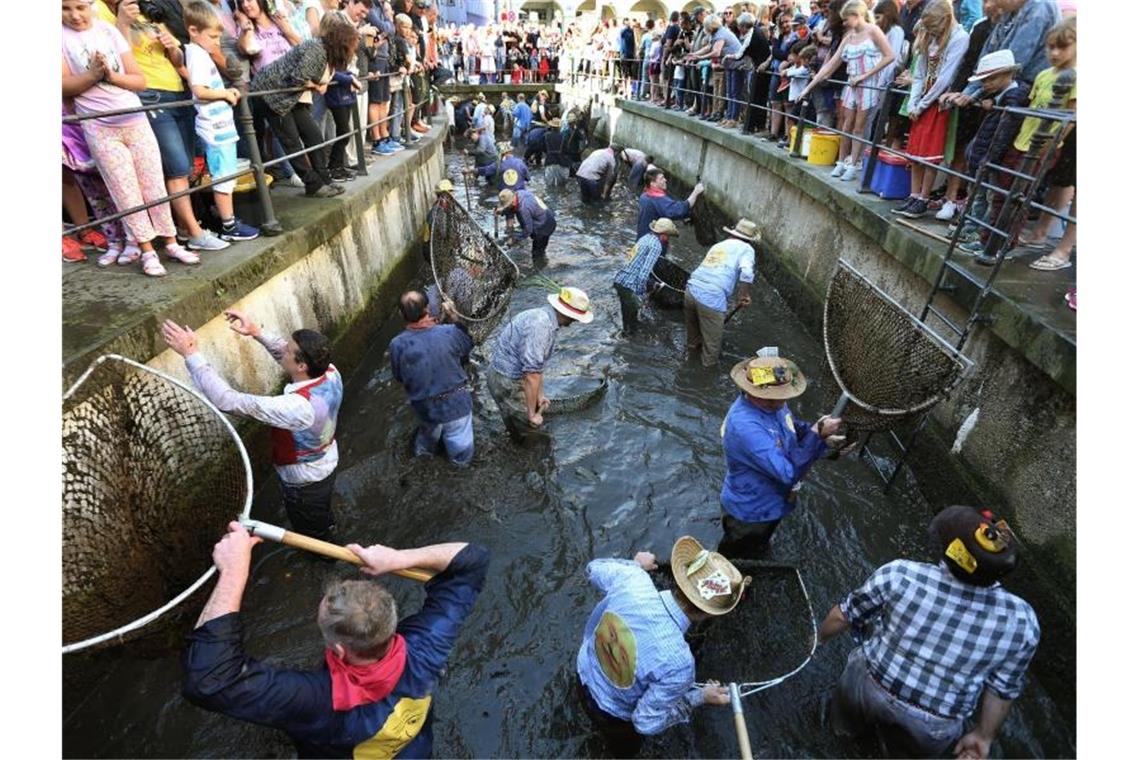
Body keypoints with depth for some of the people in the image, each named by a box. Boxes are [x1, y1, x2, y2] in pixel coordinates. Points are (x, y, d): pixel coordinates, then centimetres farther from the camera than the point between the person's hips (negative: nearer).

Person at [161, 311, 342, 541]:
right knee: (323, 520, 36)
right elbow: (291, 355, -1)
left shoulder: (298, 407, -44)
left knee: (312, 536, 25)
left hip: (304, 483, -7)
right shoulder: (330, 373, -22)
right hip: (327, 466, 7)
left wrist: (190, 353, -38)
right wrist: (257, 331, -7)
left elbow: (228, 401, -43)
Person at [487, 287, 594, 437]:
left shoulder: (544, 316, 4)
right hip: (506, 381, -10)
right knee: (529, 426, 0)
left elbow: (536, 363, 12)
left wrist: (539, 396, 14)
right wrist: (531, 414, -21)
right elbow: (532, 373, -28)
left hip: (512, 375, 10)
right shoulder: (541, 325, -28)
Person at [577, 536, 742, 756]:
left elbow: (594, 569, -8)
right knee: (625, 747, 34)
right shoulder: (678, 664, -42)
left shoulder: (631, 580, -32)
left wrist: (635, 564, 9)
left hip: (585, 674, 4)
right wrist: (699, 697, -15)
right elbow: (646, 722, -26)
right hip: (614, 716, -4)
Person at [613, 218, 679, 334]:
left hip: (619, 279, 8)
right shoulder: (656, 245, -11)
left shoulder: (646, 237, 14)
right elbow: (645, 270, -21)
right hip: (630, 285, -8)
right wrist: (639, 293, -20)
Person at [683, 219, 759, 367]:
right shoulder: (746, 249, 5)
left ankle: (694, 344, 58)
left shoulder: (718, 245, 23)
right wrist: (745, 296, -3)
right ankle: (710, 362, 38)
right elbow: (746, 273, -16)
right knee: (712, 337, 19)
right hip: (712, 299, -6)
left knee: (693, 322, 34)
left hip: (692, 290, 6)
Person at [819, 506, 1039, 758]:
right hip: (931, 728, 1)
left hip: (869, 687, 0)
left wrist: (819, 637, 9)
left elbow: (844, 616, -13)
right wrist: (985, 735, 11)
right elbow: (1002, 689, -8)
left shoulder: (899, 574, -28)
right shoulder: (1022, 622, -23)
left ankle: (846, 726, 63)